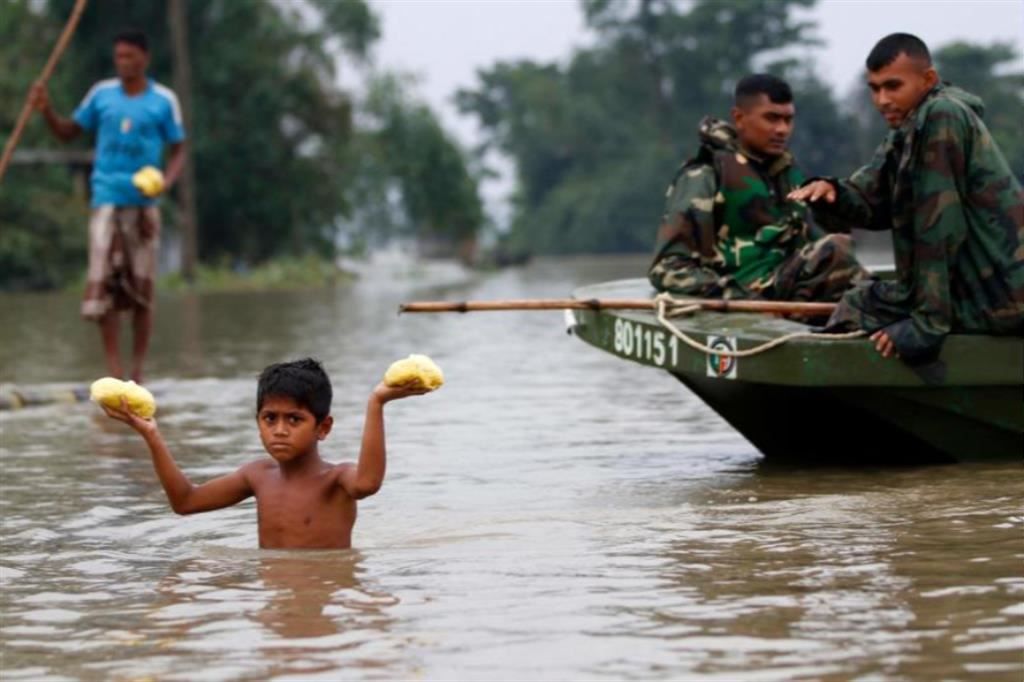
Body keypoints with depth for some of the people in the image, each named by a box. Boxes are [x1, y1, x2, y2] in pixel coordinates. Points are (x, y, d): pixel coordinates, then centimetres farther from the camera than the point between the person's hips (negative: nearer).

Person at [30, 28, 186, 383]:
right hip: (106, 201, 1)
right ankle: (114, 371, -3)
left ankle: (138, 372, 11)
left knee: (142, 289, 3)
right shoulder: (101, 94, 5)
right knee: (101, 287, -8)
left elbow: (179, 150, 5)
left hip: (143, 204, -1)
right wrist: (47, 111, -6)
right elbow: (68, 132, 13)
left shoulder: (163, 101, 1)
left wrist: (167, 181, -13)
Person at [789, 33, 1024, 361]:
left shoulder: (941, 117, -17)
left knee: (859, 308, -1)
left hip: (995, 295, -9)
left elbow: (938, 228, -21)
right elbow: (870, 201, 10)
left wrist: (928, 322, -21)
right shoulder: (908, 130, 12)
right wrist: (831, 192, -12)